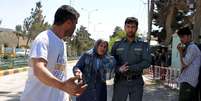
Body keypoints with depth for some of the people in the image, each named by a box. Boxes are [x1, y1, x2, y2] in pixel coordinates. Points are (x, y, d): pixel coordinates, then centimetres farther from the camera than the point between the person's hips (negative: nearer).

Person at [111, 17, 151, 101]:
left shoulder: (143, 45, 4)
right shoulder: (117, 45, 7)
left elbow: (147, 62, -6)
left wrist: (130, 68, -17)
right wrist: (119, 69, -17)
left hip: (136, 82, 0)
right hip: (120, 82, 0)